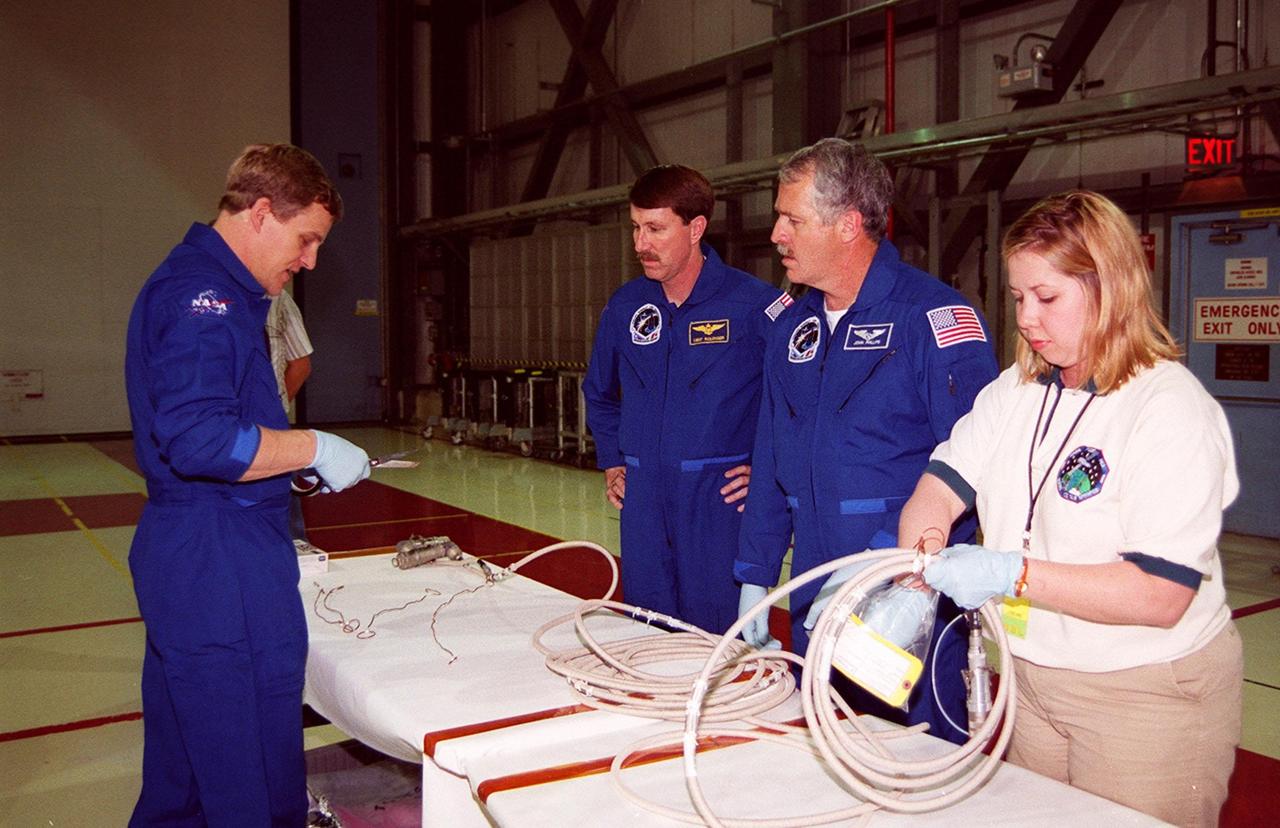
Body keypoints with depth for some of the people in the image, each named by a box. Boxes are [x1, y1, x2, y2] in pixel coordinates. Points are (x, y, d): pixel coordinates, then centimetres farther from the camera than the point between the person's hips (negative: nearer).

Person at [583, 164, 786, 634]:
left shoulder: (753, 303, -9)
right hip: (643, 502, 5)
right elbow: (599, 392, 25)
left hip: (719, 501, -5)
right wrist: (611, 462, 16)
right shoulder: (625, 306, 8)